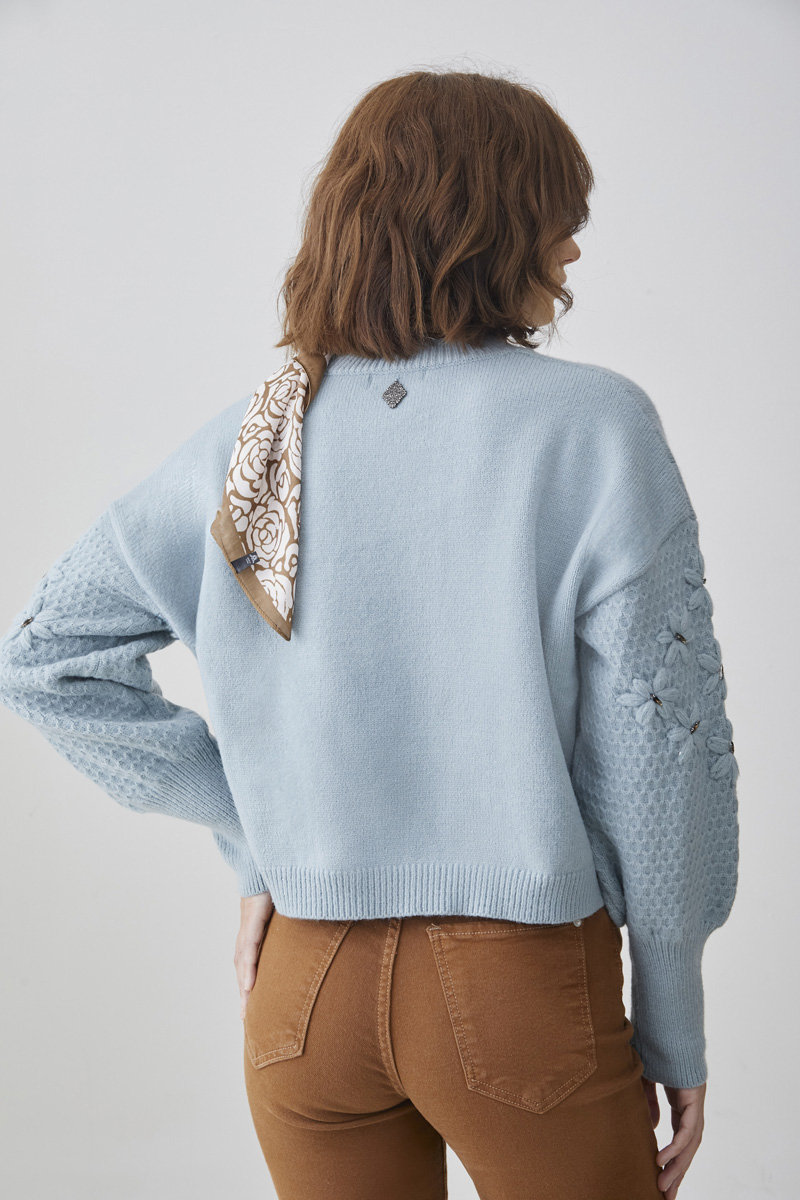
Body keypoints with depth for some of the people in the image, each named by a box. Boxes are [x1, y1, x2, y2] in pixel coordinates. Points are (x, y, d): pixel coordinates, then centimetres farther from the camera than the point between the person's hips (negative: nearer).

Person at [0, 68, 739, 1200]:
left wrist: (252, 832, 5)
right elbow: (657, 750, -12)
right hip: (524, 981, -3)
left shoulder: (249, 437, -1)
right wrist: (675, 1026, 1)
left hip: (304, 985, 4)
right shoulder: (594, 426, -13)